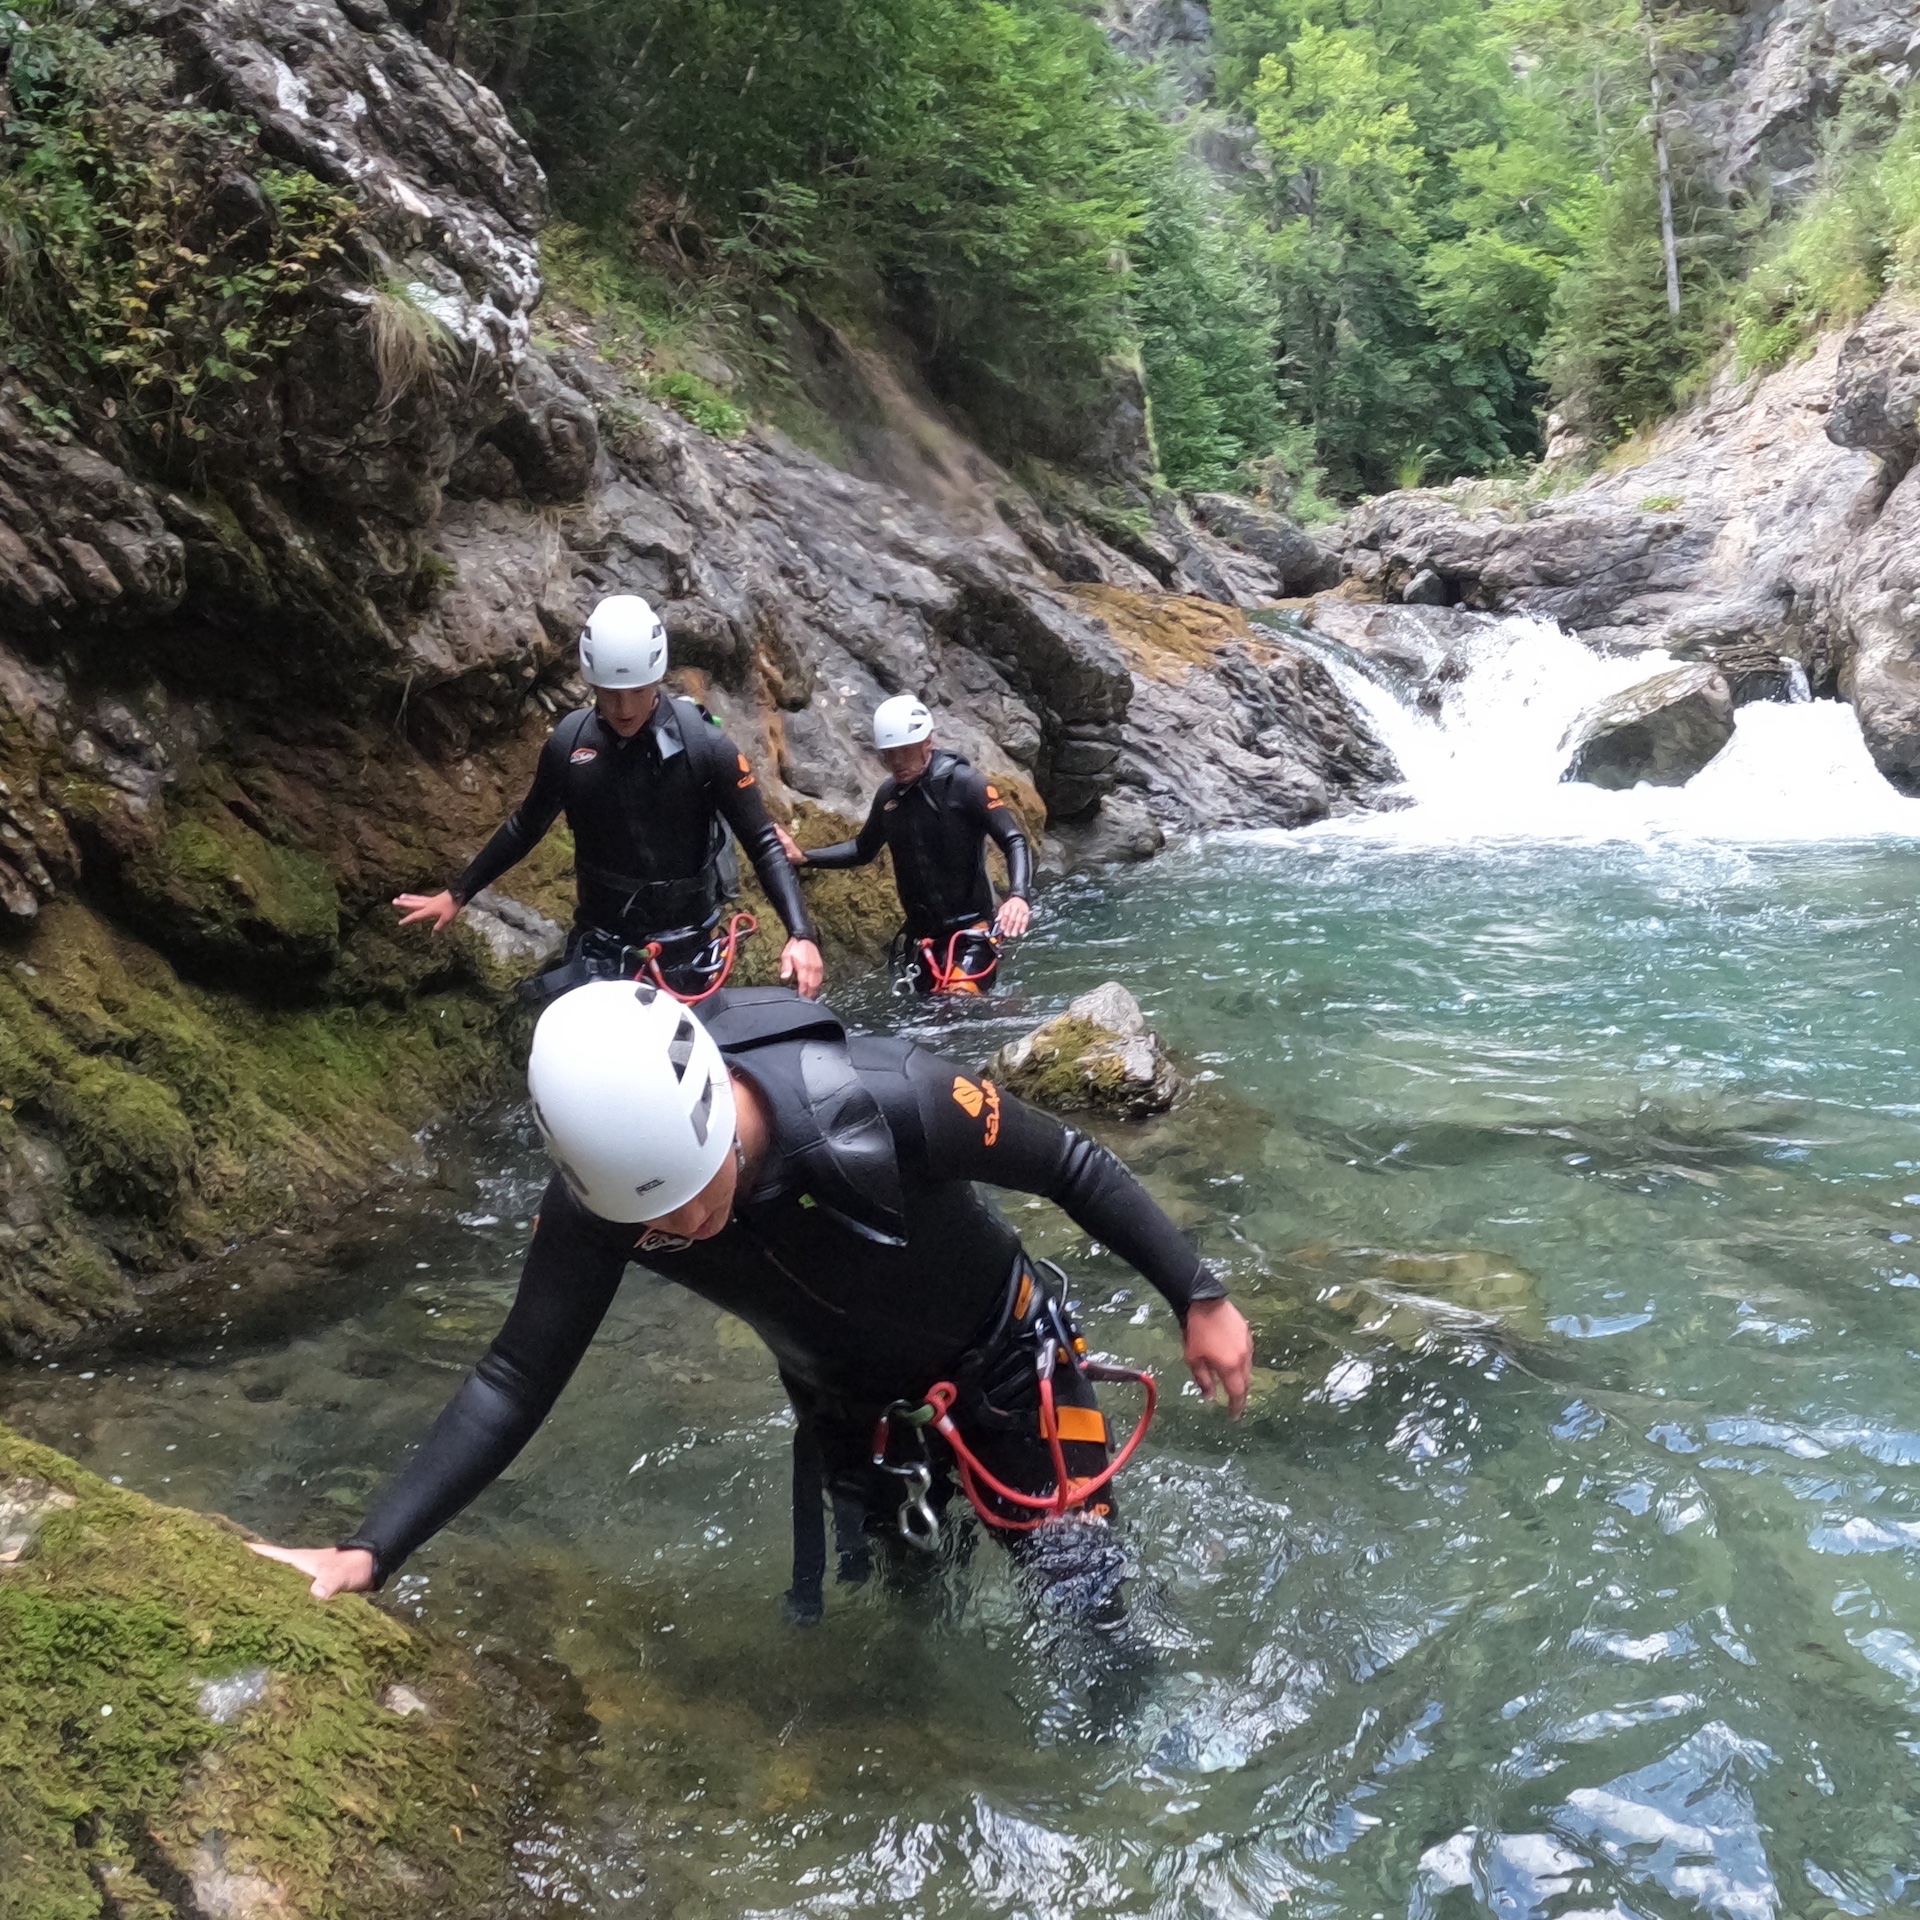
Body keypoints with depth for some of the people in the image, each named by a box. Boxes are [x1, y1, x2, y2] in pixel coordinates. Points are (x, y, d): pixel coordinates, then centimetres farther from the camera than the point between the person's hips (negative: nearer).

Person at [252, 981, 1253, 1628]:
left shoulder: (887, 1101, -43)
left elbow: (1073, 1168, -26)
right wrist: (369, 1551, -29)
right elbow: (516, 1379, -21)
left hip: (1001, 1351, -3)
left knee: (1077, 1570, 0)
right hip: (846, 1391, 3)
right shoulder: (598, 1195, -31)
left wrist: (1198, 1298, -19)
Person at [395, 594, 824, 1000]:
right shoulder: (568, 742, -6)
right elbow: (527, 826, 10)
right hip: (599, 943, 2)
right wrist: (457, 893, 14)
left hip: (684, 945, -2)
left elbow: (762, 843, -13)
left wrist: (800, 934, -26)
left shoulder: (705, 745, -15)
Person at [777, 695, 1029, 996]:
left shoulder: (964, 784, -12)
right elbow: (864, 850, 22)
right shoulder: (889, 794, 7)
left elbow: (1015, 842, -17)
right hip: (921, 934, 7)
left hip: (969, 930, -7)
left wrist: (1018, 896, -35)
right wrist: (804, 857, 10)